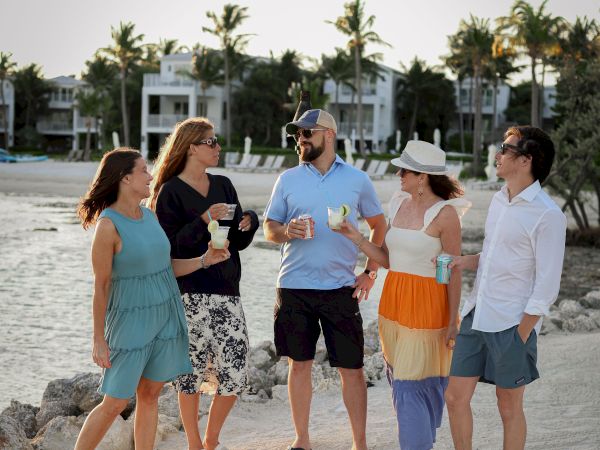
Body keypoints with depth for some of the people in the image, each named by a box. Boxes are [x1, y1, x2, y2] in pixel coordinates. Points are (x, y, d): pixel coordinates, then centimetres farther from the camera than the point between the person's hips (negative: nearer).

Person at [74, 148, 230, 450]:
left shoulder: (150, 216, 7)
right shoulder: (108, 225, -15)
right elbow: (101, 286, -13)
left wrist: (204, 260, 1)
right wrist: (99, 340, -12)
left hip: (165, 316, 7)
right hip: (130, 320, -7)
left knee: (150, 395, 9)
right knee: (115, 402, -3)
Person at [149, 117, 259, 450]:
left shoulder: (223, 185, 13)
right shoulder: (170, 192, -4)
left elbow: (239, 242, 14)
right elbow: (170, 246, -11)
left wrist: (248, 224, -7)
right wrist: (204, 221, -20)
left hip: (227, 291, 5)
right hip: (190, 295, -5)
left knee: (234, 373, 1)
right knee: (192, 372, 1)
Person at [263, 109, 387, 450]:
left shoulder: (357, 179, 4)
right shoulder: (288, 179, 6)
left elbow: (379, 225, 13)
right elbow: (269, 228, 7)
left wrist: (371, 272, 5)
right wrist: (287, 231, -15)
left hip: (341, 288, -1)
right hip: (294, 287, 1)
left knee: (352, 368, 1)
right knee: (299, 364, 8)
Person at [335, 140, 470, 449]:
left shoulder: (445, 213, -12)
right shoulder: (398, 203, 7)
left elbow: (454, 272, -10)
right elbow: (387, 259, 10)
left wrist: (453, 321, -11)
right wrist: (355, 238, -2)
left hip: (426, 306, -7)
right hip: (393, 301, 7)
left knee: (411, 386, -5)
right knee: (399, 380, 13)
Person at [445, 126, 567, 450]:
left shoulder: (547, 215, -14)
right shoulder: (499, 200, 10)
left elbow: (547, 286, -14)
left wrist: (521, 335, -14)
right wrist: (467, 261, 2)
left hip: (512, 324, -7)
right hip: (476, 315, 7)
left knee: (509, 408, 7)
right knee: (456, 398, 9)